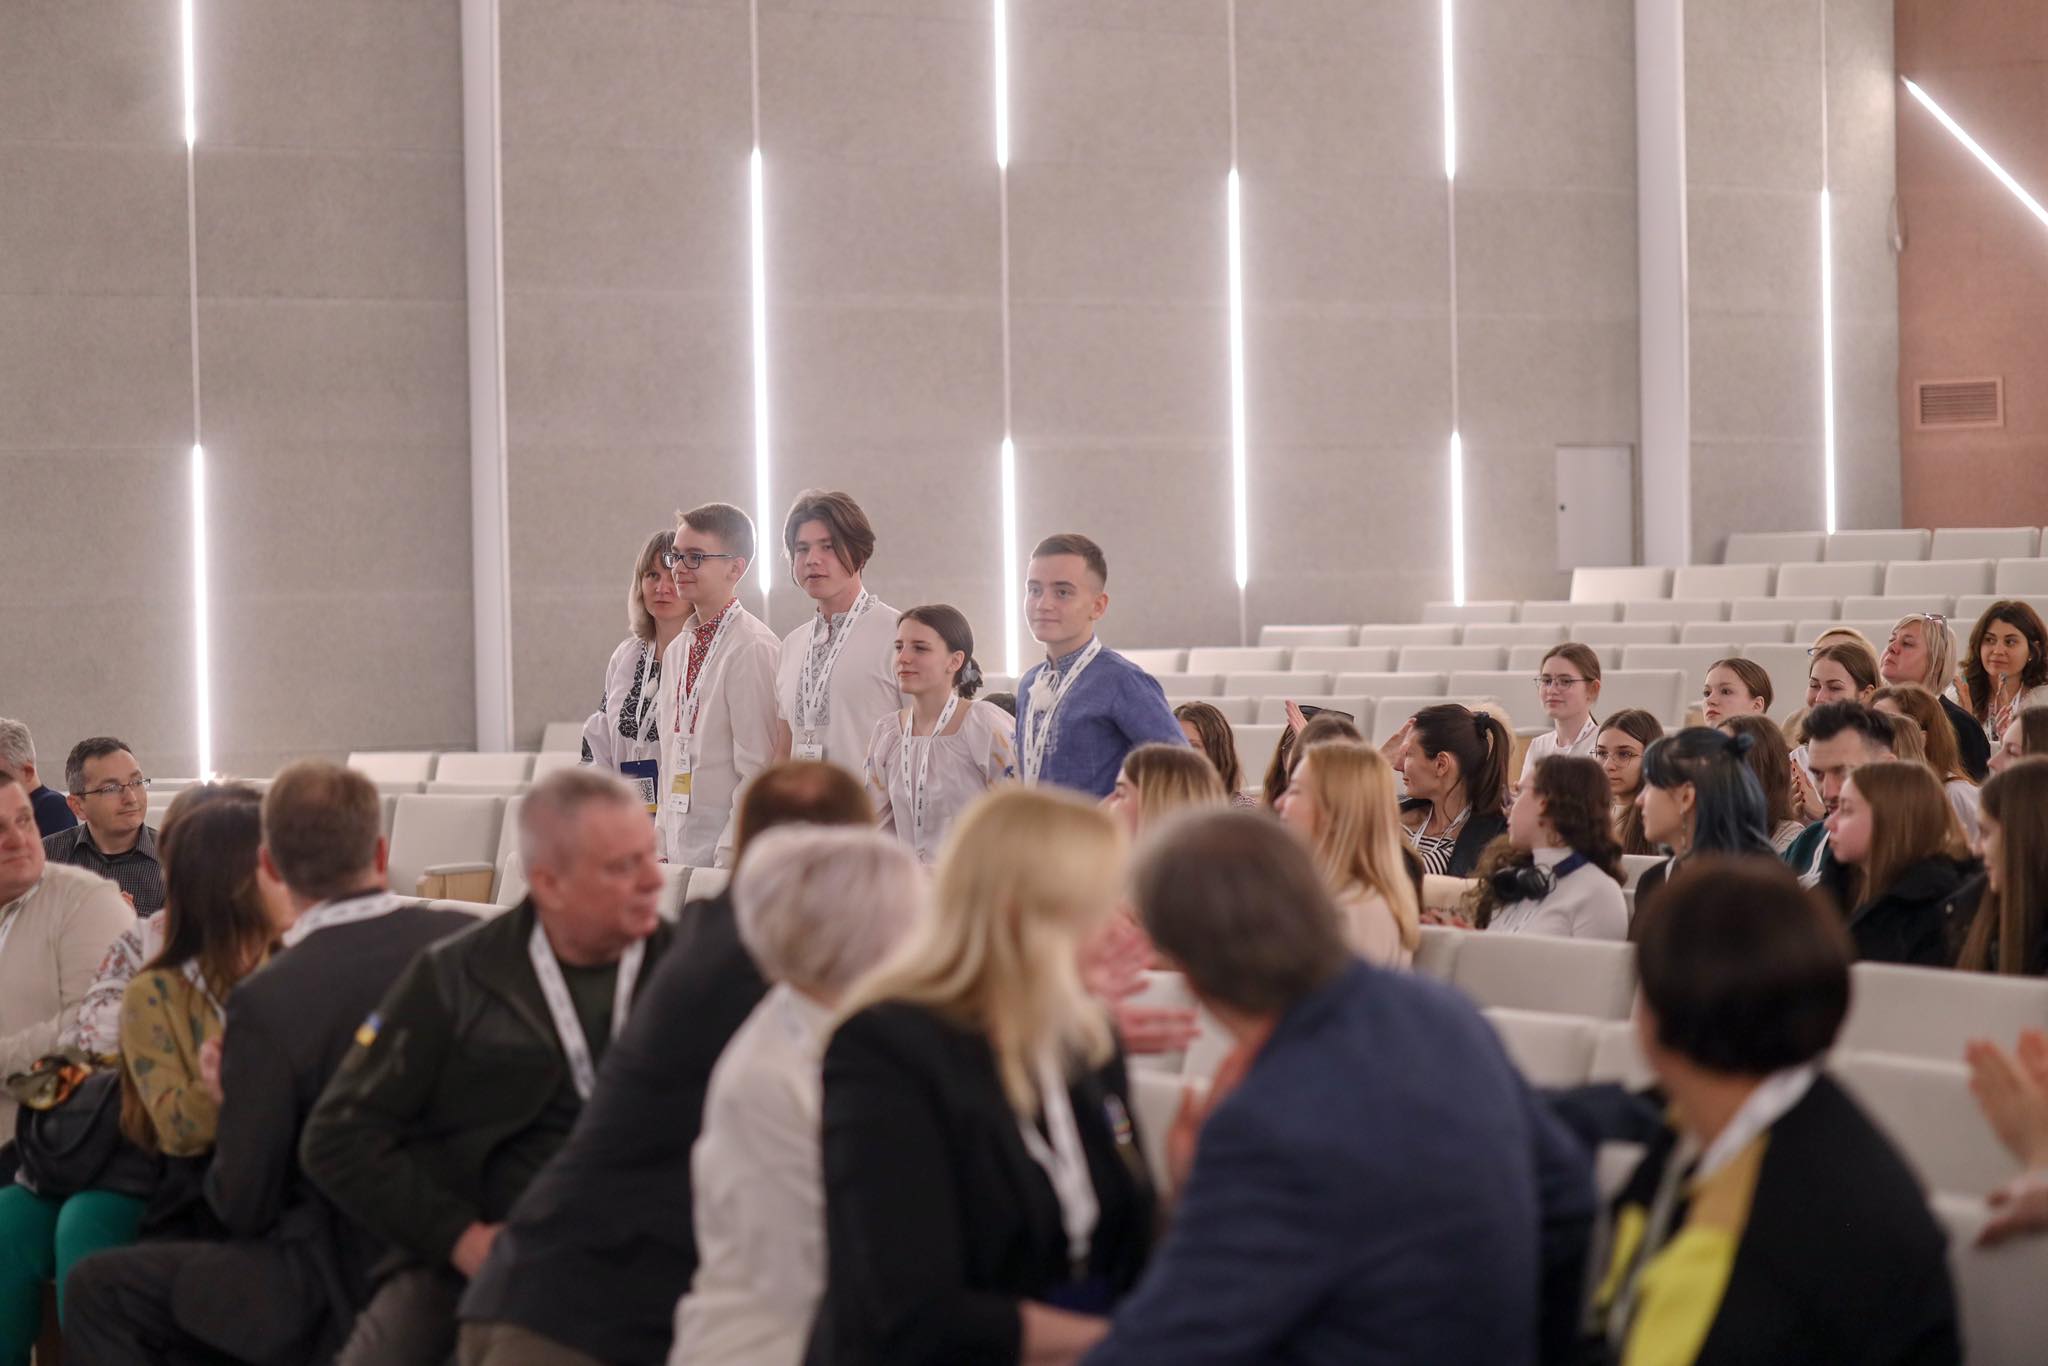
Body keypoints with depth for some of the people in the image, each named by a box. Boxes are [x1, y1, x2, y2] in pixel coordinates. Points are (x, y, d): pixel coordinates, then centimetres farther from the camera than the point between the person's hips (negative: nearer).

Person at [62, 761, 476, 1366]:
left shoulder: (268, 1002, -21)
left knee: (98, 1289, 9)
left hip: (343, 1289, -7)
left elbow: (243, 1208, -13)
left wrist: (229, 1102, 7)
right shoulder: (468, 941, -8)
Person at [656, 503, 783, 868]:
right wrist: (661, 845, 13)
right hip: (680, 855, 7)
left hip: (731, 856, -7)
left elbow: (759, 769, -15)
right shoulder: (677, 651, 15)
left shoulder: (754, 648, -12)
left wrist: (729, 859, -16)